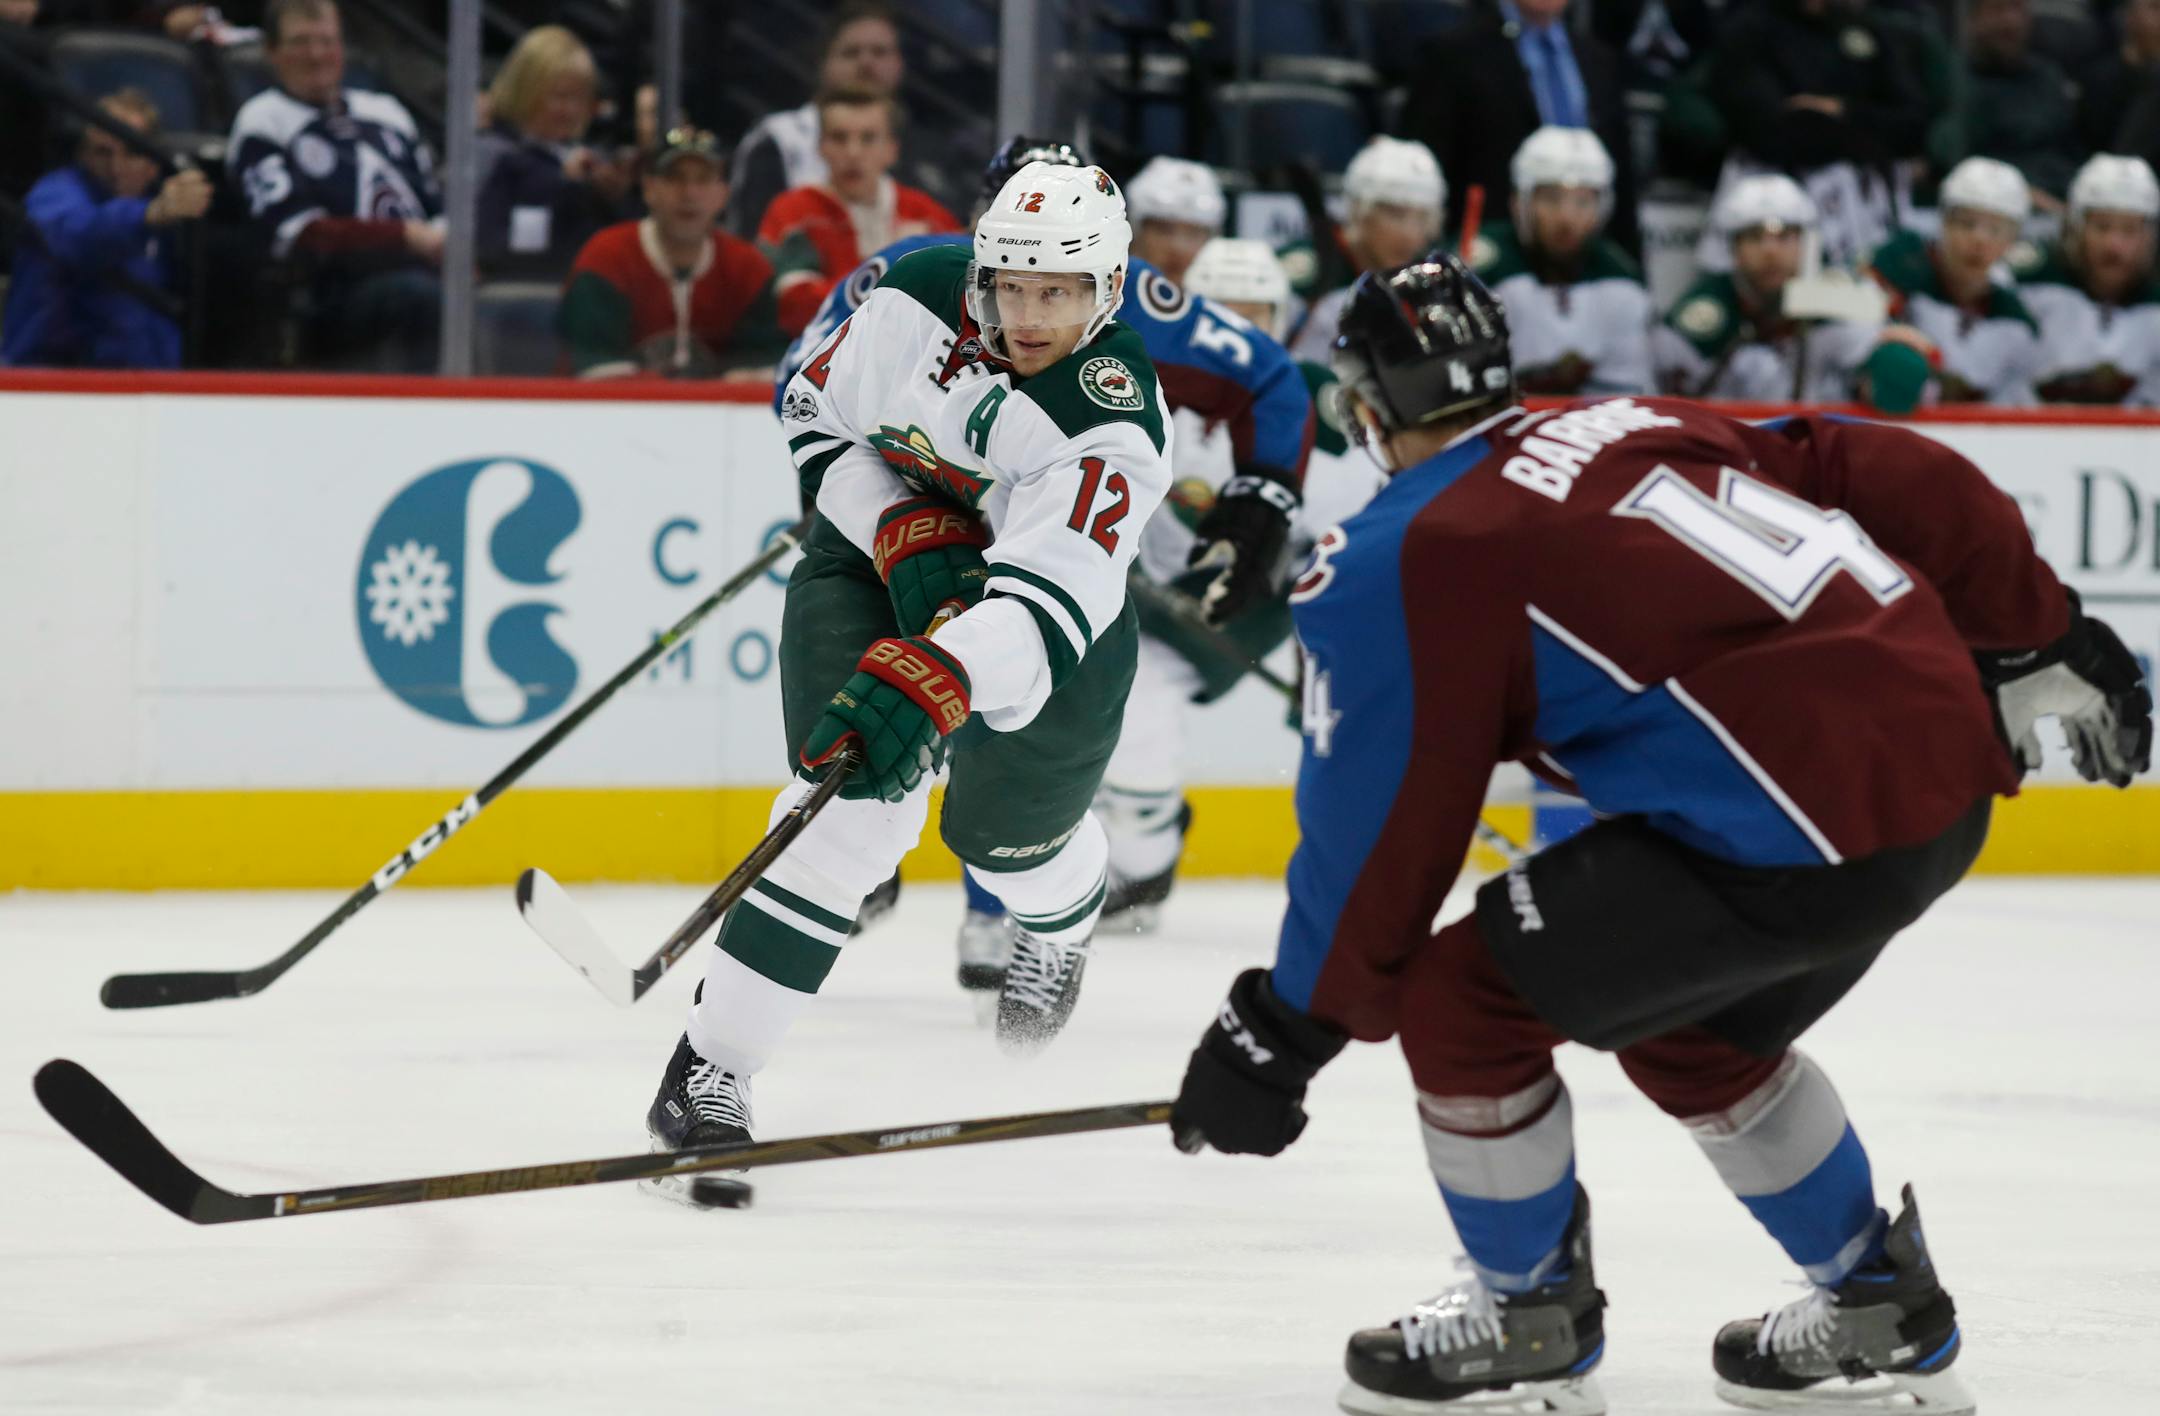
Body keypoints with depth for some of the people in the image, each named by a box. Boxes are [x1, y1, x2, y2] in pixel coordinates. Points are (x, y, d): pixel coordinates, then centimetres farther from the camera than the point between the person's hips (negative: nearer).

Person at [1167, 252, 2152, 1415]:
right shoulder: (1640, 427, 20)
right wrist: (2040, 646, 26)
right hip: (1948, 759, 8)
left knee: (1464, 1000, 5)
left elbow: (1379, 831, 0)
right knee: (1693, 1035, 29)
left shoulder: (1403, 561, -1)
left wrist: (1288, 1030, 11)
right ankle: (1881, 1316, 39)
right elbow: (1892, 480, 19)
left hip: (1808, 819, -8)